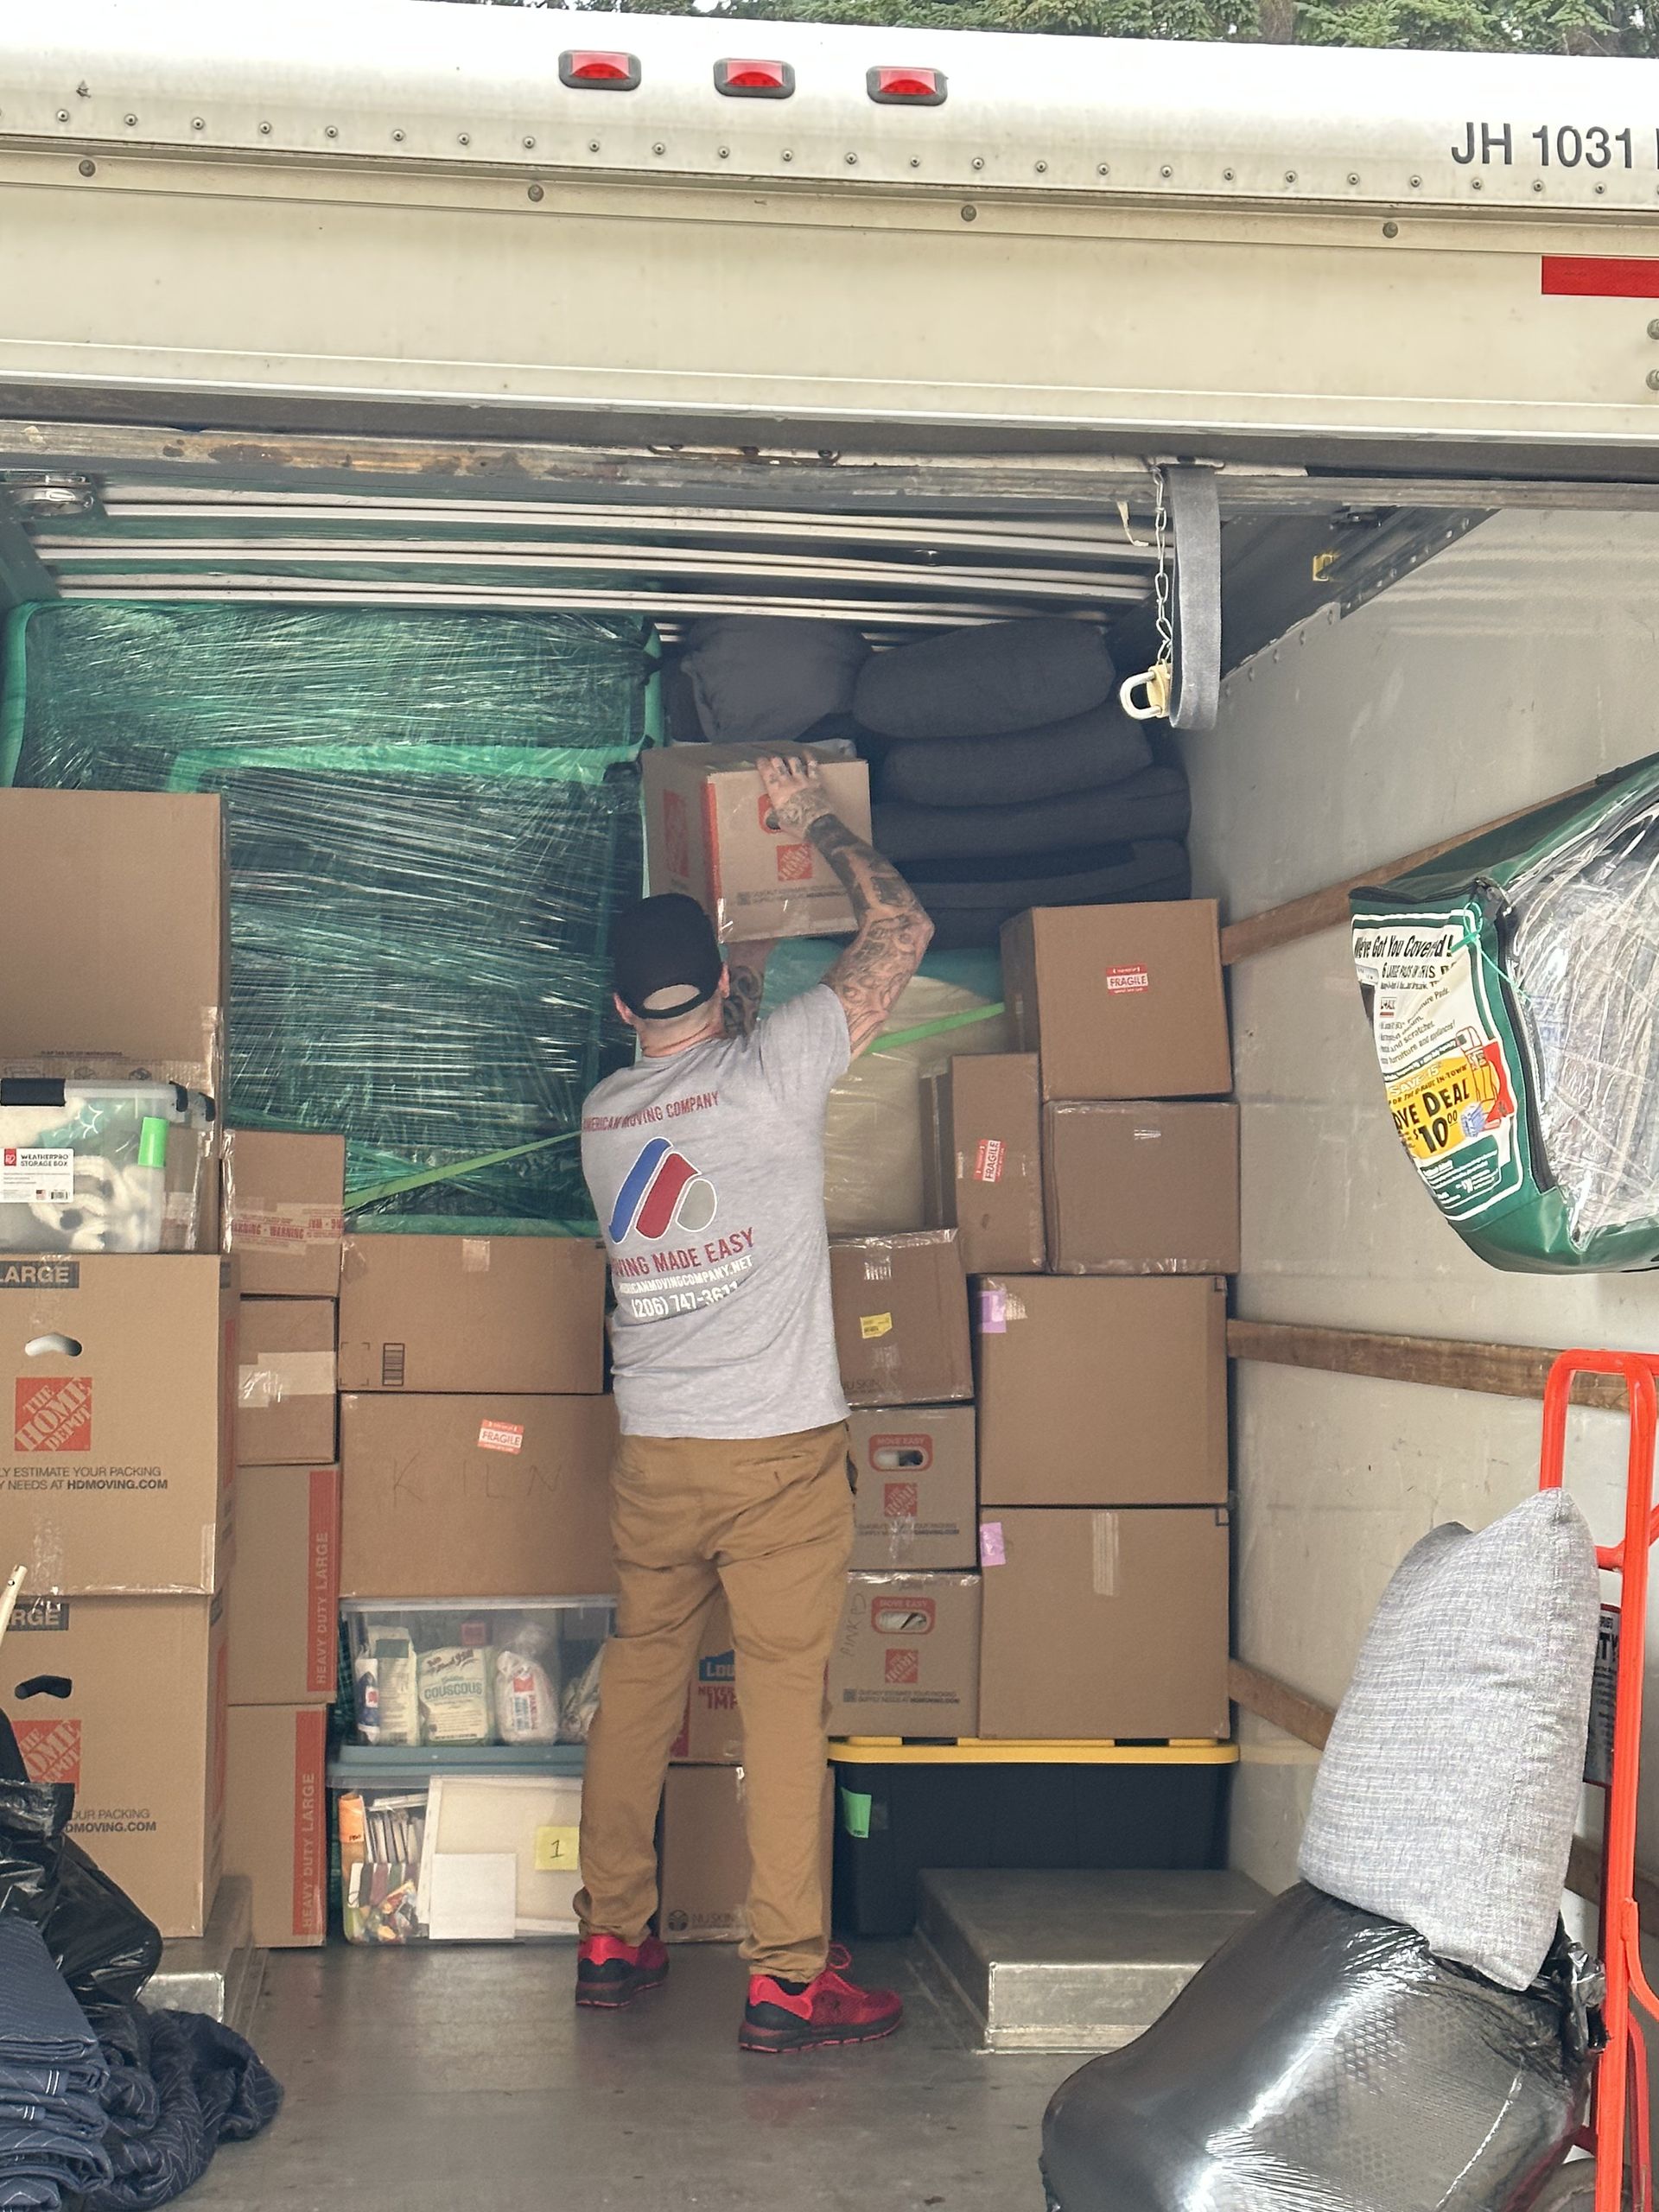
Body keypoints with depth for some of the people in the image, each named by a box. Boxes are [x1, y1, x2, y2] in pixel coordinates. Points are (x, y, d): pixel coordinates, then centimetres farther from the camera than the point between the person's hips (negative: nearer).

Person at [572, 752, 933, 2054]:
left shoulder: (602, 1117, 8)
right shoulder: (774, 1068, -8)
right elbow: (903, 927, 0)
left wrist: (744, 987, 38)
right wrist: (816, 821, 13)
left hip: (651, 1452, 5)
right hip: (780, 1447, -5)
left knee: (639, 1682, 15)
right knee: (785, 1700, -2)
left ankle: (611, 1938, 22)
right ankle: (788, 1980, 1)